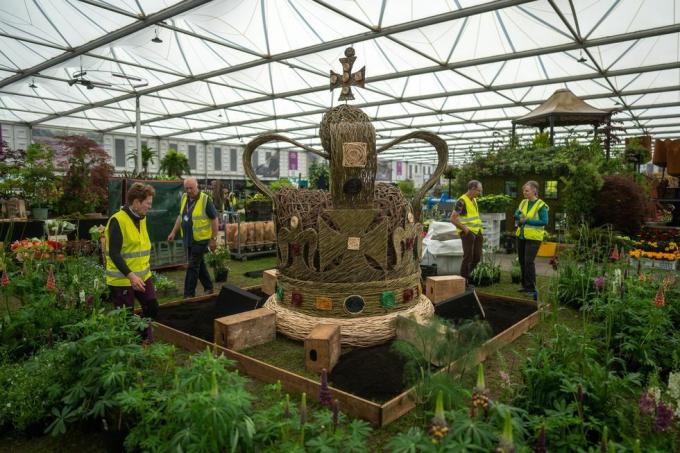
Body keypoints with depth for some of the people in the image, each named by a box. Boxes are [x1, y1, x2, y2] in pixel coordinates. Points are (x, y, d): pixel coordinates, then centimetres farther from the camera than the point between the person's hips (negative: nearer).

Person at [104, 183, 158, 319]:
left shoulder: (142, 218, 8)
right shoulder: (117, 221, -18)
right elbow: (114, 254, -23)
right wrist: (131, 275, -31)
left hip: (143, 276, 8)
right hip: (122, 279, -7)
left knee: (153, 309, 8)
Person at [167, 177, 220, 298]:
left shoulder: (205, 199, -15)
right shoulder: (184, 198, 6)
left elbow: (214, 219, -12)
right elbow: (181, 216, 17)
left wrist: (214, 239, -12)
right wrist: (173, 232, 13)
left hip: (201, 239, -7)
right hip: (188, 239, 7)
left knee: (193, 266, -5)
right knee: (200, 264, 16)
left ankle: (189, 295, 3)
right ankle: (208, 287, 31)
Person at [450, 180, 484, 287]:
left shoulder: (474, 200, 15)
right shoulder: (462, 201, -13)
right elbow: (453, 219, -17)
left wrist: (481, 230, 15)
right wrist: (465, 229, -16)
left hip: (477, 232, 8)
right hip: (467, 233, -8)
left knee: (477, 257, 8)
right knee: (468, 257, -5)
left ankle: (466, 275, 25)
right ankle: (463, 281, 6)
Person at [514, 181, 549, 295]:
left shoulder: (541, 205, -10)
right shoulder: (523, 202, 10)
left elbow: (544, 221, -15)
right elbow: (517, 215, 12)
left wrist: (527, 221, -19)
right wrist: (518, 215, -12)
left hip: (533, 238, -7)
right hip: (521, 236, 7)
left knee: (529, 261, -12)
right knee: (522, 261, 11)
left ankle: (531, 288, -3)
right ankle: (525, 285, 23)